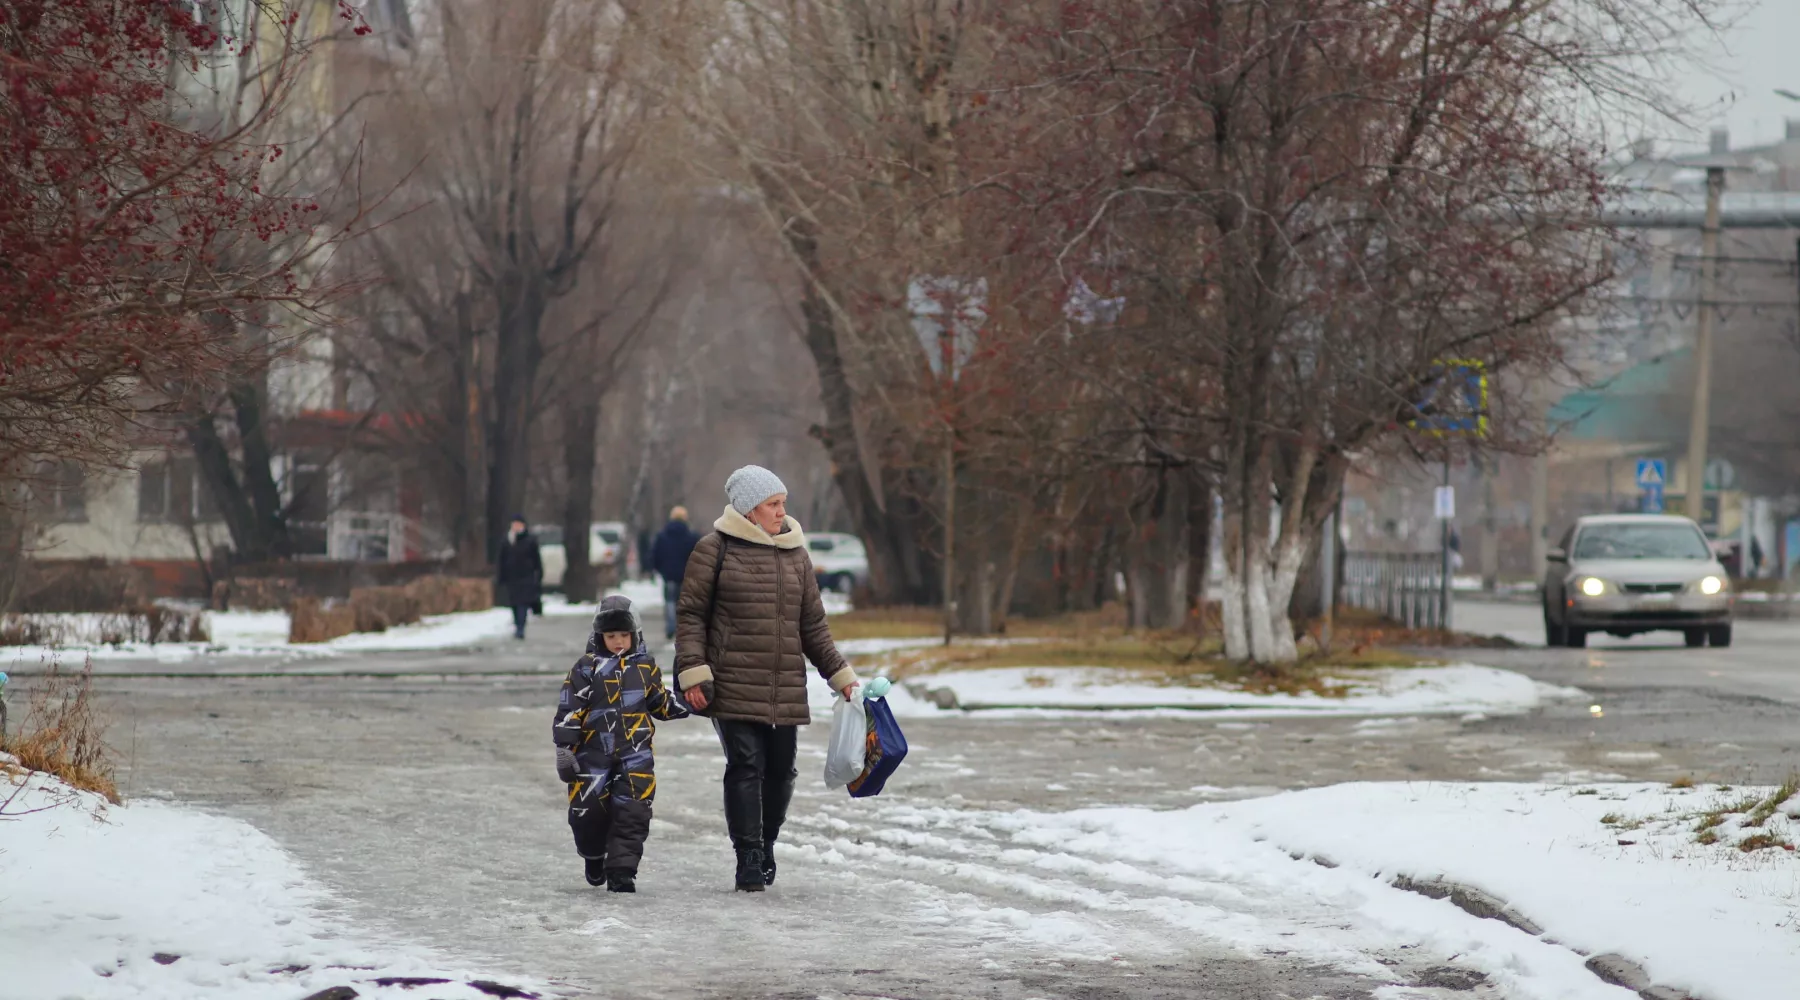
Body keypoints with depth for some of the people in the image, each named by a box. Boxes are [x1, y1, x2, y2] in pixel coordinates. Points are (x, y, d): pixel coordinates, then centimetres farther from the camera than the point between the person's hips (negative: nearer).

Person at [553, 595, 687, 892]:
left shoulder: (645, 666, 10)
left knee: (632, 812, -8)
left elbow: (660, 703, 19)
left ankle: (621, 871, -4)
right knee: (588, 811, 0)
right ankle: (593, 855, 30)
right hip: (593, 752, -2)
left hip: (635, 753, 2)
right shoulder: (586, 668, 0)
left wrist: (683, 706, 0)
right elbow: (568, 711, -3)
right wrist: (564, 749, -8)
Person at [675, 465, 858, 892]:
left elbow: (812, 624, 20)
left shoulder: (796, 554, 15)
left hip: (786, 689, 5)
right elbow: (690, 614, 0)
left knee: (780, 769, 6)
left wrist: (840, 674, 17)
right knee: (746, 766, -9)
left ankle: (765, 845, 26)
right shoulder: (716, 549, 0)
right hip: (734, 687, -5)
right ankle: (748, 859, -5)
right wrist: (693, 673, -9)